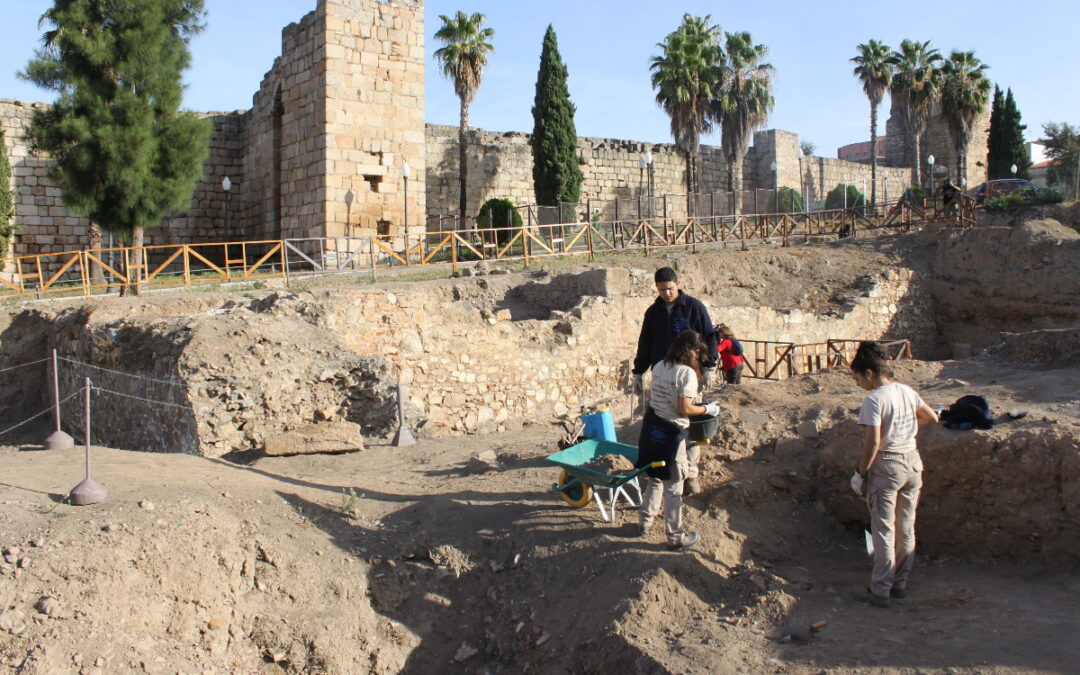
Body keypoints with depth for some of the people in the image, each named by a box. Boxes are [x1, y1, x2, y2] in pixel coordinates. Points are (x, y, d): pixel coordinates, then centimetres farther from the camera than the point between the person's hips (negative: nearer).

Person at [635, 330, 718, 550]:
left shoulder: (659, 366, 4)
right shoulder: (687, 373, -17)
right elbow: (684, 409, -20)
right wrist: (707, 409, -4)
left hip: (651, 427, 7)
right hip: (671, 432, -7)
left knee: (654, 478, 22)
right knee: (673, 486, 4)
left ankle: (645, 522, 33)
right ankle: (675, 536, 14)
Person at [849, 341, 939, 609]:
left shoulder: (874, 400, -18)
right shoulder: (907, 391, 4)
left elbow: (873, 442, -21)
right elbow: (932, 417, 16)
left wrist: (860, 472, -11)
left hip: (886, 467, -7)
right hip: (912, 462, 7)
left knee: (884, 531, 1)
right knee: (906, 528, 15)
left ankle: (881, 592, 7)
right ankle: (900, 584, 27)